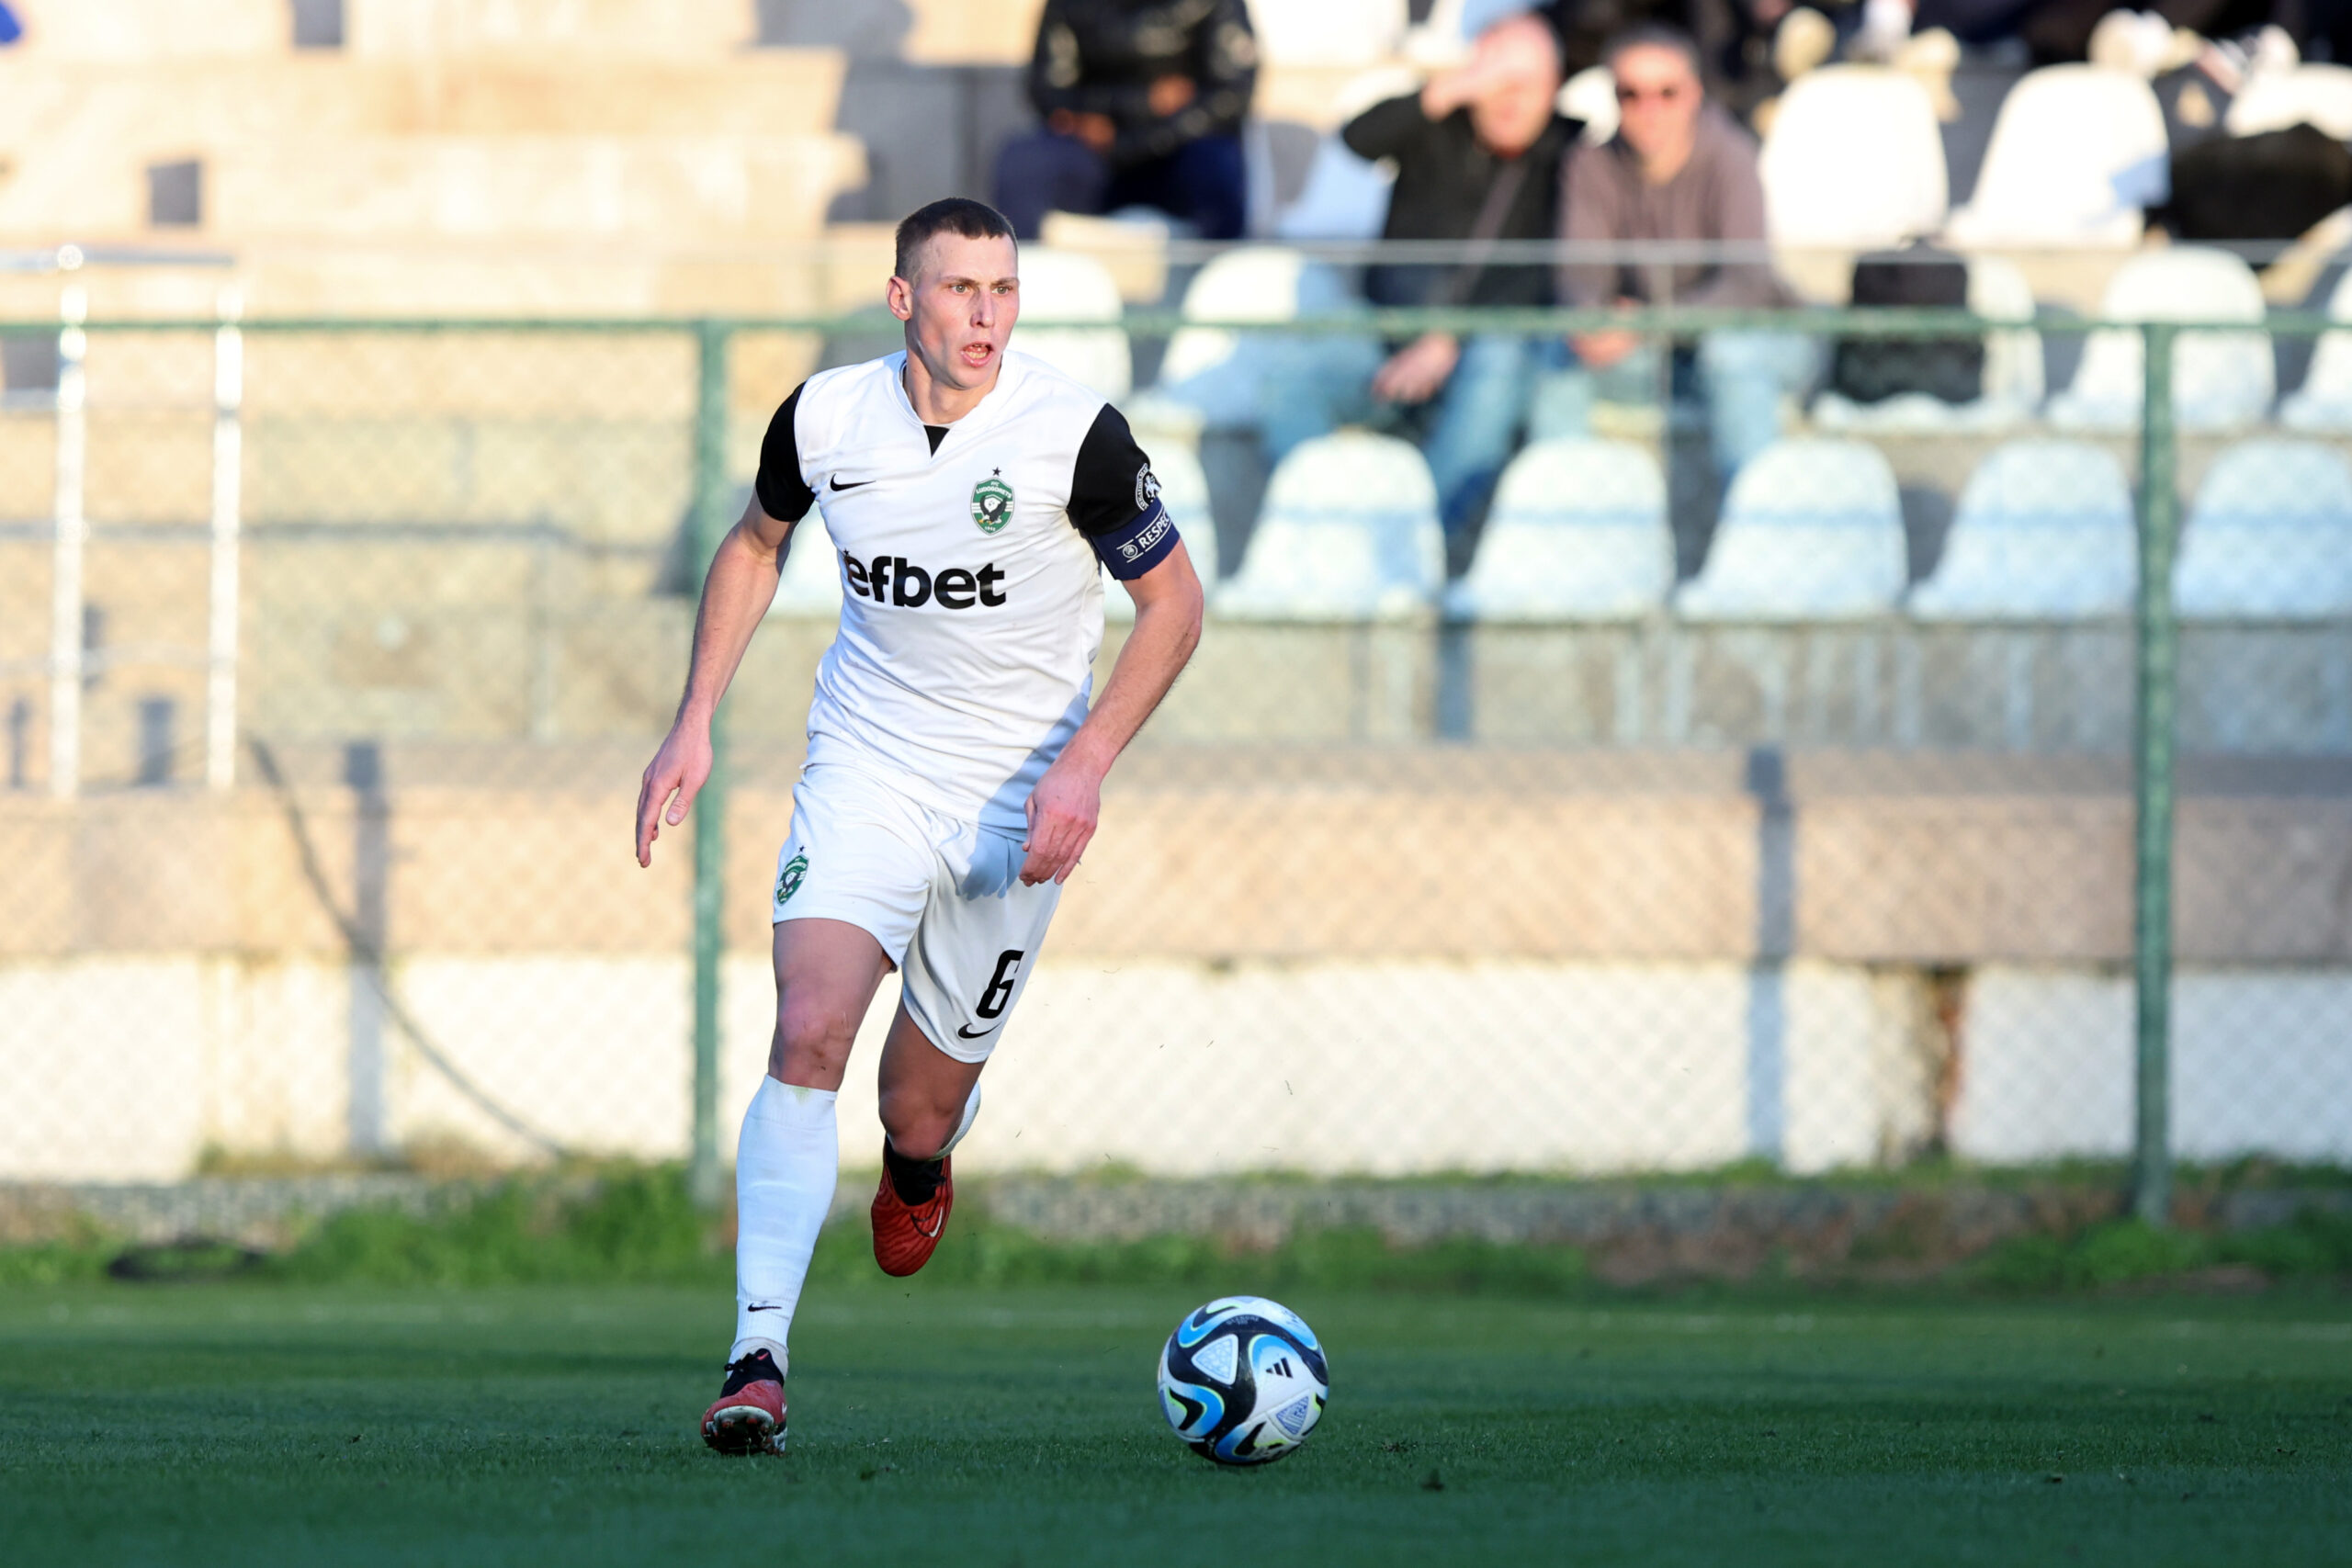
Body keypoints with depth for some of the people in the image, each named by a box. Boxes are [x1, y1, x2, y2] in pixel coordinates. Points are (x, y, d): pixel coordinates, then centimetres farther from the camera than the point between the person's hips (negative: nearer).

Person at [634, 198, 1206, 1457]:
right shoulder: (823, 418, -7)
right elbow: (755, 544, 14)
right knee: (808, 1035, -22)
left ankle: (920, 1164, 47)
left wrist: (1085, 763, -17)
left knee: (921, 1115, 7)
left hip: (1016, 802, -1)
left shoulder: (1075, 434, -15)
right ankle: (759, 1360, -23)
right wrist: (693, 725, 8)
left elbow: (1173, 600, -5)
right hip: (864, 772, 1)